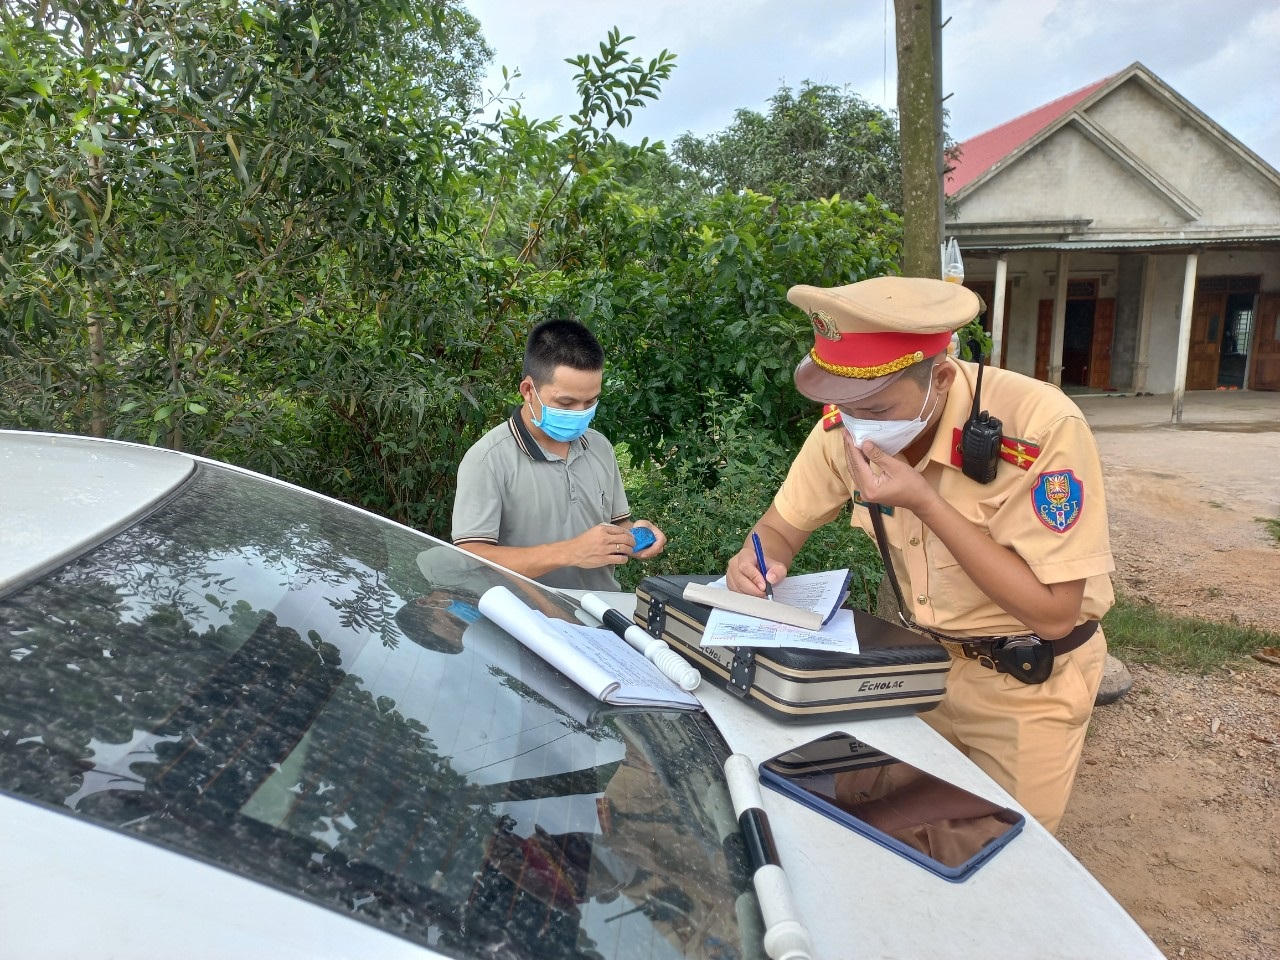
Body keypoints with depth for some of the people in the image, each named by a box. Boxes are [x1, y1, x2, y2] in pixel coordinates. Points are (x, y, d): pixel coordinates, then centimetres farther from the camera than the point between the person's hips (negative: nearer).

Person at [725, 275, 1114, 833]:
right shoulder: (847, 424, -16)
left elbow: (1053, 613, -29)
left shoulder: (1040, 428, -32)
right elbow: (782, 528, -2)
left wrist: (925, 502, -36)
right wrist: (759, 561, -26)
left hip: (1026, 682, -4)